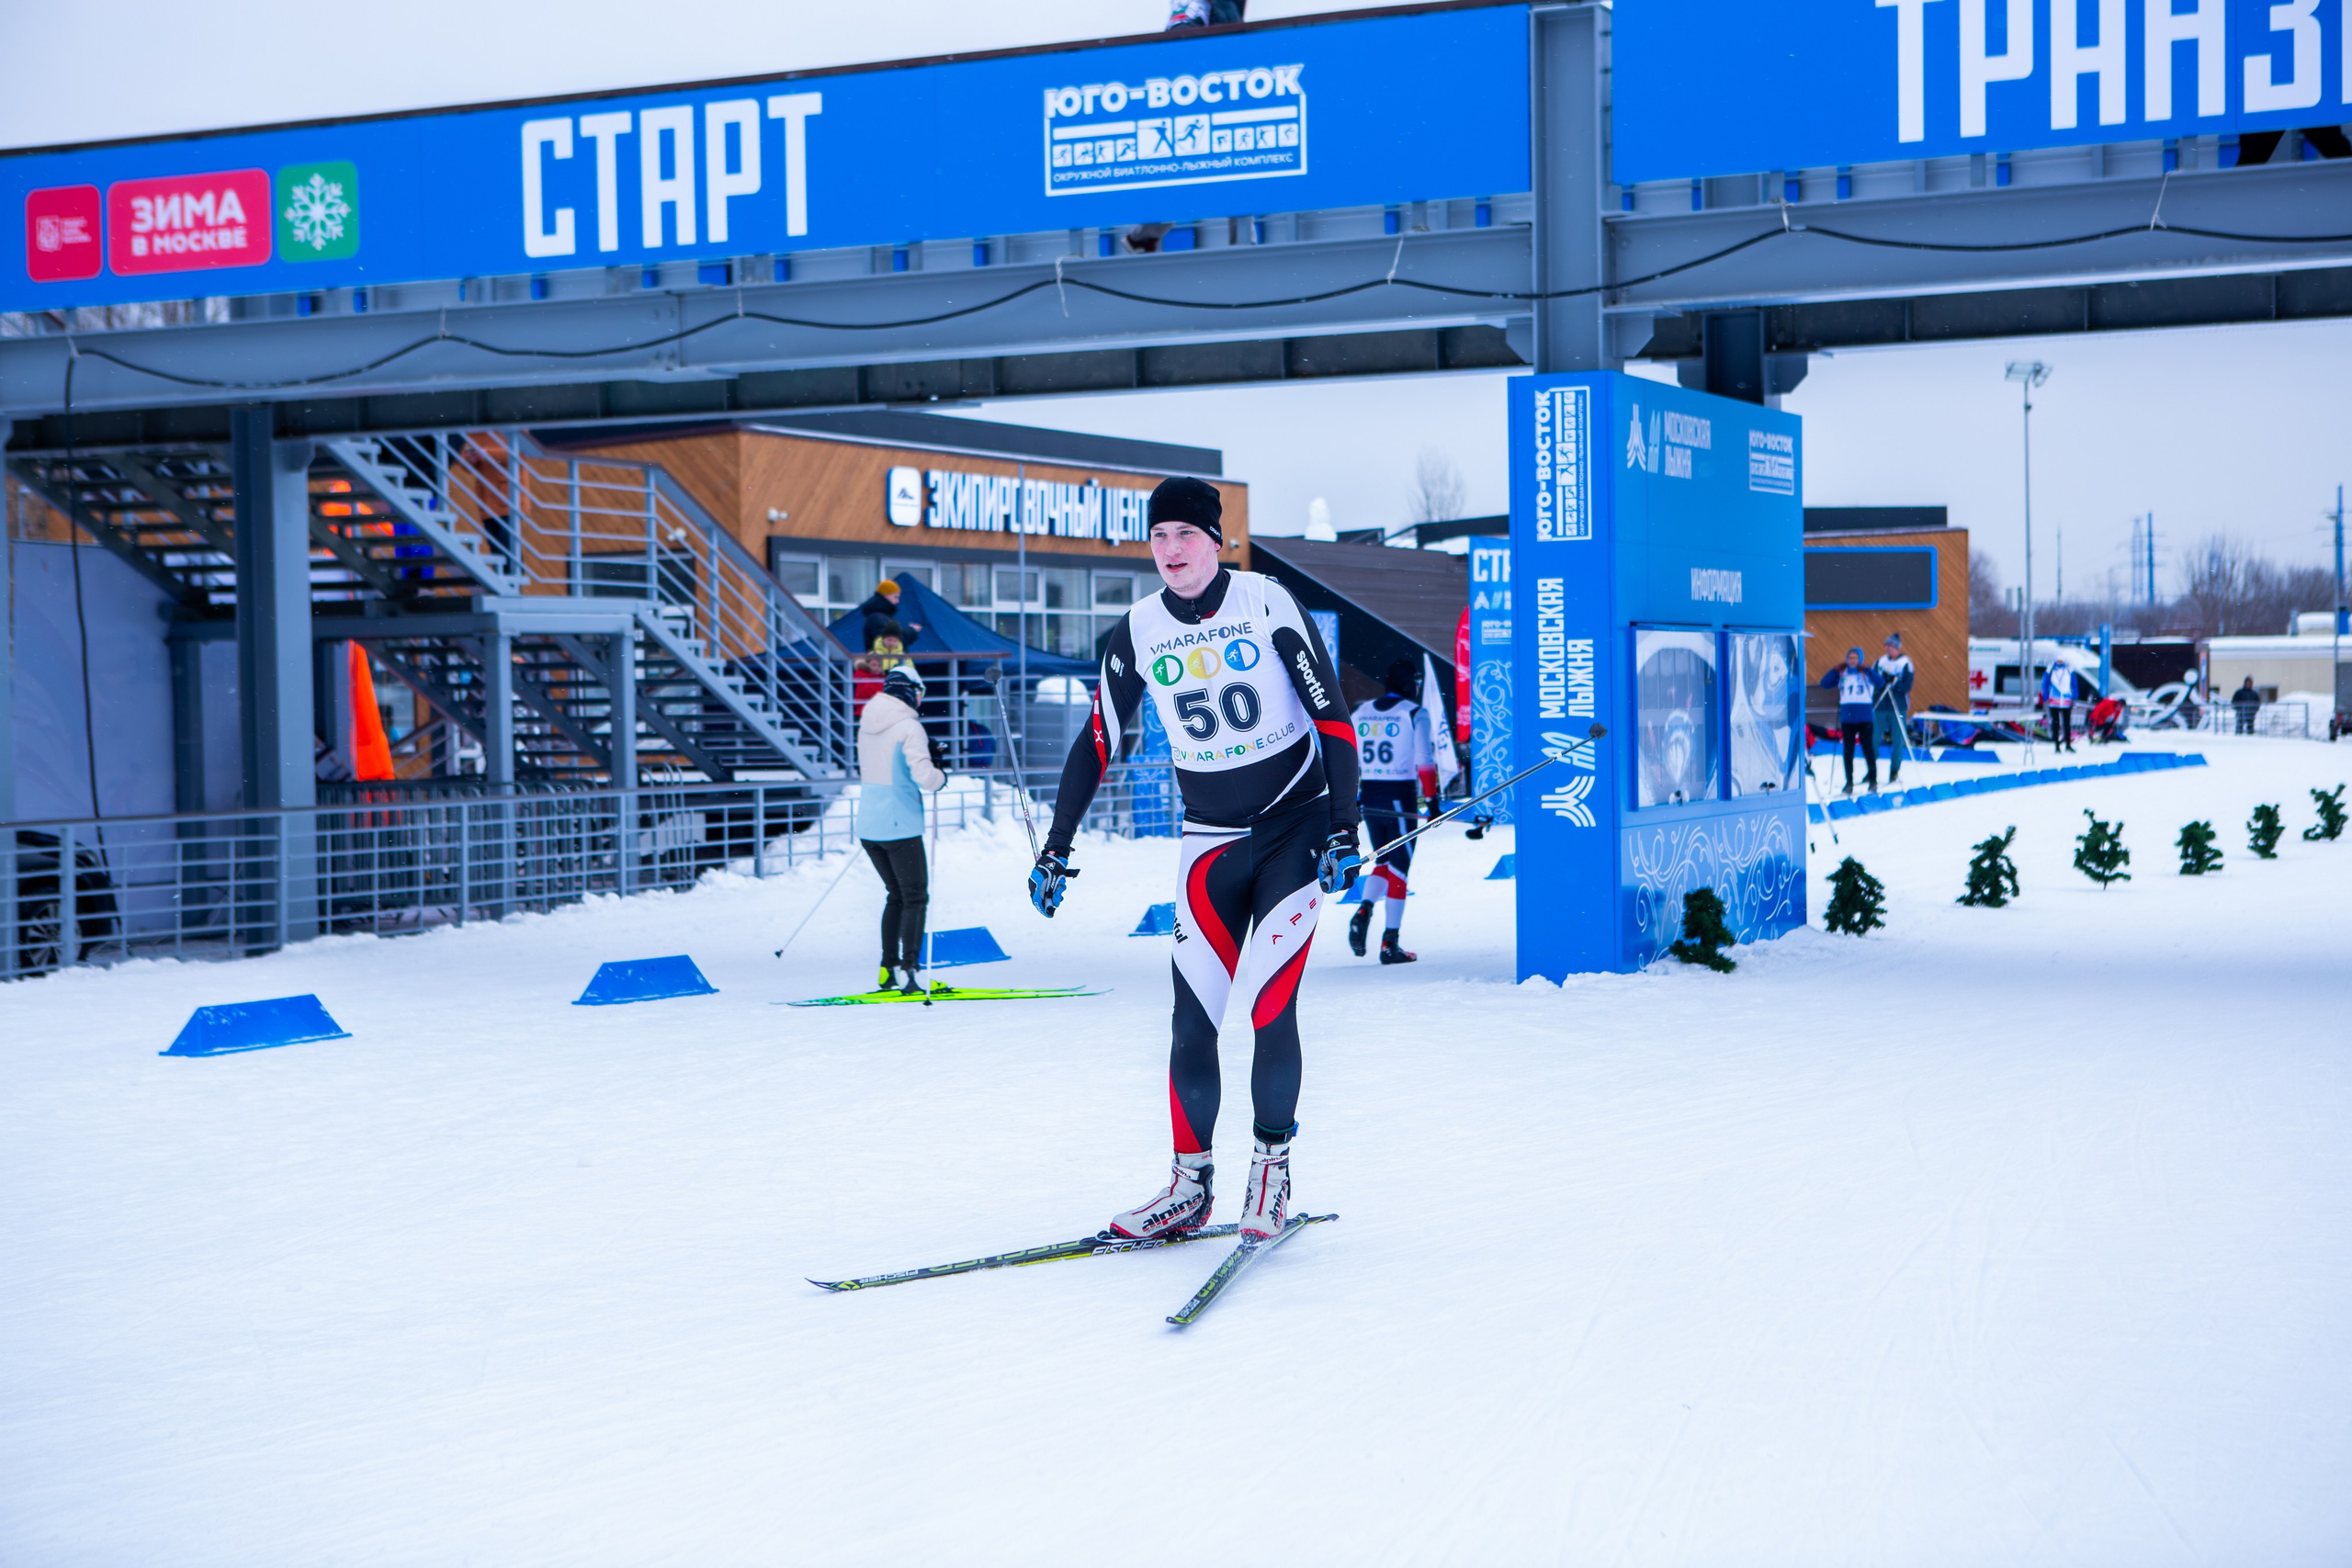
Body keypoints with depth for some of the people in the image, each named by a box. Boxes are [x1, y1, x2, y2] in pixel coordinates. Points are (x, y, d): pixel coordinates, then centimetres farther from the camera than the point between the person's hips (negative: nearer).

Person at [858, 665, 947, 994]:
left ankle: (889, 970, 16)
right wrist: (940, 776, -3)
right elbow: (923, 776, -24)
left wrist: (926, 752, 17)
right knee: (916, 897, -1)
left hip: (868, 824, 7)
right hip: (899, 825, -7)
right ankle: (910, 970, -10)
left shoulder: (867, 723, 10)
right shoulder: (908, 726, -14)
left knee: (896, 895, 18)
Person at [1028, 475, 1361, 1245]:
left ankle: (1273, 1163, 6)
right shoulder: (1138, 632, -2)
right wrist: (1056, 846, 4)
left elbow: (1332, 716, -8)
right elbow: (1097, 742, 6)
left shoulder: (1267, 604, -11)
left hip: (1297, 828, -3)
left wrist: (1344, 828, -13)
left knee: (1271, 1003, -12)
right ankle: (1190, 1184, 9)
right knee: (1192, 1019, -3)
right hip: (1210, 841, 3)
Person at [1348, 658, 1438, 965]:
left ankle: (1364, 910, -6)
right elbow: (1424, 761, -12)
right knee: (1398, 868, 3)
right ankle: (1390, 944, 1)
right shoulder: (1414, 713, -5)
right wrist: (1432, 799, -7)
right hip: (1401, 798, -5)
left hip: (1369, 798, 5)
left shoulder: (1360, 712, 9)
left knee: (1384, 862, 21)